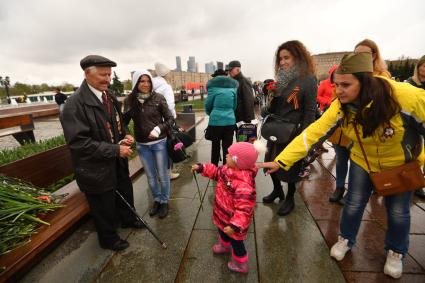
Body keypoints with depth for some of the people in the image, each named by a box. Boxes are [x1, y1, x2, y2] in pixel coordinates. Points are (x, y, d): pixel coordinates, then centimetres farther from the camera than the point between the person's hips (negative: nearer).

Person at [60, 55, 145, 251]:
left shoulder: (109, 97, 2)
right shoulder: (75, 104, -21)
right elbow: (78, 142, -25)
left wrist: (125, 135, -5)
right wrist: (115, 150, -26)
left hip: (117, 161, 7)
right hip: (96, 169, -7)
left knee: (125, 193, 25)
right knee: (104, 206, 14)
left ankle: (127, 219, 53)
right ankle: (108, 239, 40)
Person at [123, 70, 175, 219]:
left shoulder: (158, 98, -10)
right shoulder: (130, 100, -4)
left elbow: (170, 119, -7)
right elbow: (125, 120, 6)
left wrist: (158, 129, -21)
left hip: (159, 142, -2)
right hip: (141, 145, 3)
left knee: (162, 174, 10)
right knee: (150, 176, 16)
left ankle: (164, 201, 31)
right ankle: (156, 199, 38)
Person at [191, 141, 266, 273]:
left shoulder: (243, 185, -41)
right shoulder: (229, 169, -13)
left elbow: (244, 209, -38)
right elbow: (217, 172, 6)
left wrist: (235, 226, -41)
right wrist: (201, 167, -1)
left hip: (232, 218, -9)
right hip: (223, 213, 9)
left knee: (235, 241, 18)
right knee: (222, 230, 35)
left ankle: (240, 264, 46)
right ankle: (224, 245, 68)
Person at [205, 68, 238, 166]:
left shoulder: (213, 86, -1)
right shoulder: (233, 87, 8)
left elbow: (208, 105, 5)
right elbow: (235, 105, 14)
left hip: (215, 120, -2)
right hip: (230, 120, 2)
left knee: (215, 145, 12)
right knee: (227, 147, 6)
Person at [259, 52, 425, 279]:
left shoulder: (402, 95, -34)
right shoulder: (340, 107, -26)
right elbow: (312, 133, -30)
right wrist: (281, 160, -38)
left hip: (402, 163, -1)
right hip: (363, 161, 2)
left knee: (398, 211, 12)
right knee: (354, 203, 9)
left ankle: (395, 253, 41)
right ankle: (345, 240, 37)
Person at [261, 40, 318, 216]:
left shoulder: (308, 80, -10)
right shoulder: (282, 78, 9)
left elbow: (310, 111, -14)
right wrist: (272, 94, -3)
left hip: (293, 132, -6)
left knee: (290, 167, 9)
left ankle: (290, 198, 33)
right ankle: (277, 190, 40)